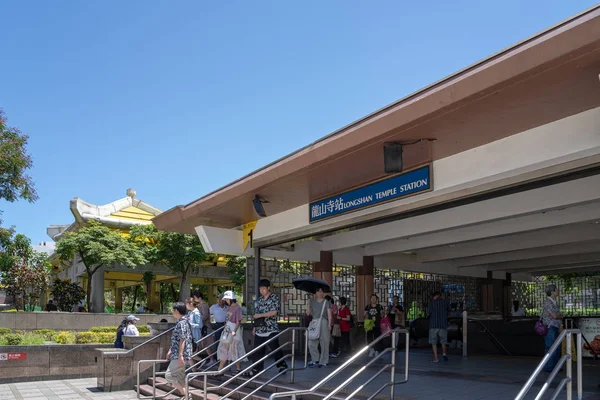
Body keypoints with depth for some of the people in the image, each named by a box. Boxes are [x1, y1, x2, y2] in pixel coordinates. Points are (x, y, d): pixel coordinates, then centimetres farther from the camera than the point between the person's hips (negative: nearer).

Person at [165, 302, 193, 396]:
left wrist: (180, 355, -24)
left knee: (169, 375, -10)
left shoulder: (182, 323, -15)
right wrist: (170, 351, 25)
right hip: (176, 355, 10)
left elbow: (182, 340, -21)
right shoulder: (181, 322, 17)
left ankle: (186, 394, -8)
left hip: (180, 356, -10)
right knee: (180, 379, 12)